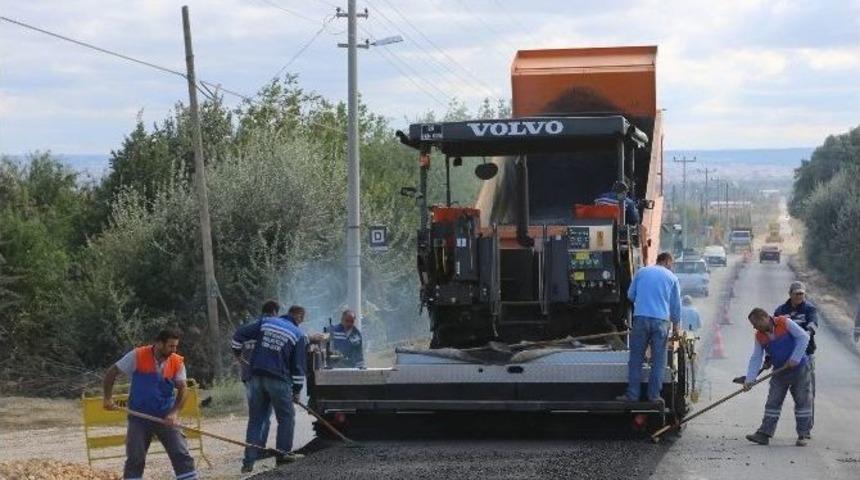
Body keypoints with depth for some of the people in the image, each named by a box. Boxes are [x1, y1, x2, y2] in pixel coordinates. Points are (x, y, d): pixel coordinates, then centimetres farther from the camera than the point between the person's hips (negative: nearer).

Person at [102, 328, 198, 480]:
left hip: (166, 418, 2)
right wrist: (108, 398, -8)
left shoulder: (177, 362, -4)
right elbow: (111, 373, -3)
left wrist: (174, 413, -22)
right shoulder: (137, 356, -11)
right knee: (135, 459, 3)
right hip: (139, 417, -1)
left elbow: (182, 389, -8)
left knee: (182, 454, -5)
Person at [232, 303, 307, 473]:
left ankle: (249, 462, 6)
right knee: (286, 417, 11)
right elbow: (298, 366, -1)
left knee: (255, 419, 8)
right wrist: (296, 390, 5)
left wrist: (236, 351, 23)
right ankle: (283, 454, 10)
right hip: (278, 380, -4)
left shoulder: (266, 322, 8)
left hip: (257, 377, 4)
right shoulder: (298, 335, 0)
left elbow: (239, 334, 5)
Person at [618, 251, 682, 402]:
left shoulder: (641, 272, 12)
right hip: (661, 321, -1)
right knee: (658, 360, 6)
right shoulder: (672, 278, 10)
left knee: (636, 359, 4)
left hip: (641, 318, 1)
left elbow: (630, 295, 16)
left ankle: (633, 394, 3)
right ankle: (654, 395, 6)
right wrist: (676, 325, 26)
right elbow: (676, 304, 14)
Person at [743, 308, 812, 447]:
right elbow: (755, 359, 0)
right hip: (780, 371, 5)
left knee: (802, 400, -1)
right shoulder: (759, 336, 0)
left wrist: (795, 358, -20)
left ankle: (803, 434, 5)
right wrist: (749, 379, -9)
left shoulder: (785, 323, -16)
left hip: (799, 367, -5)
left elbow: (803, 337, -17)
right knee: (773, 402, 2)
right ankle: (764, 433, 1)